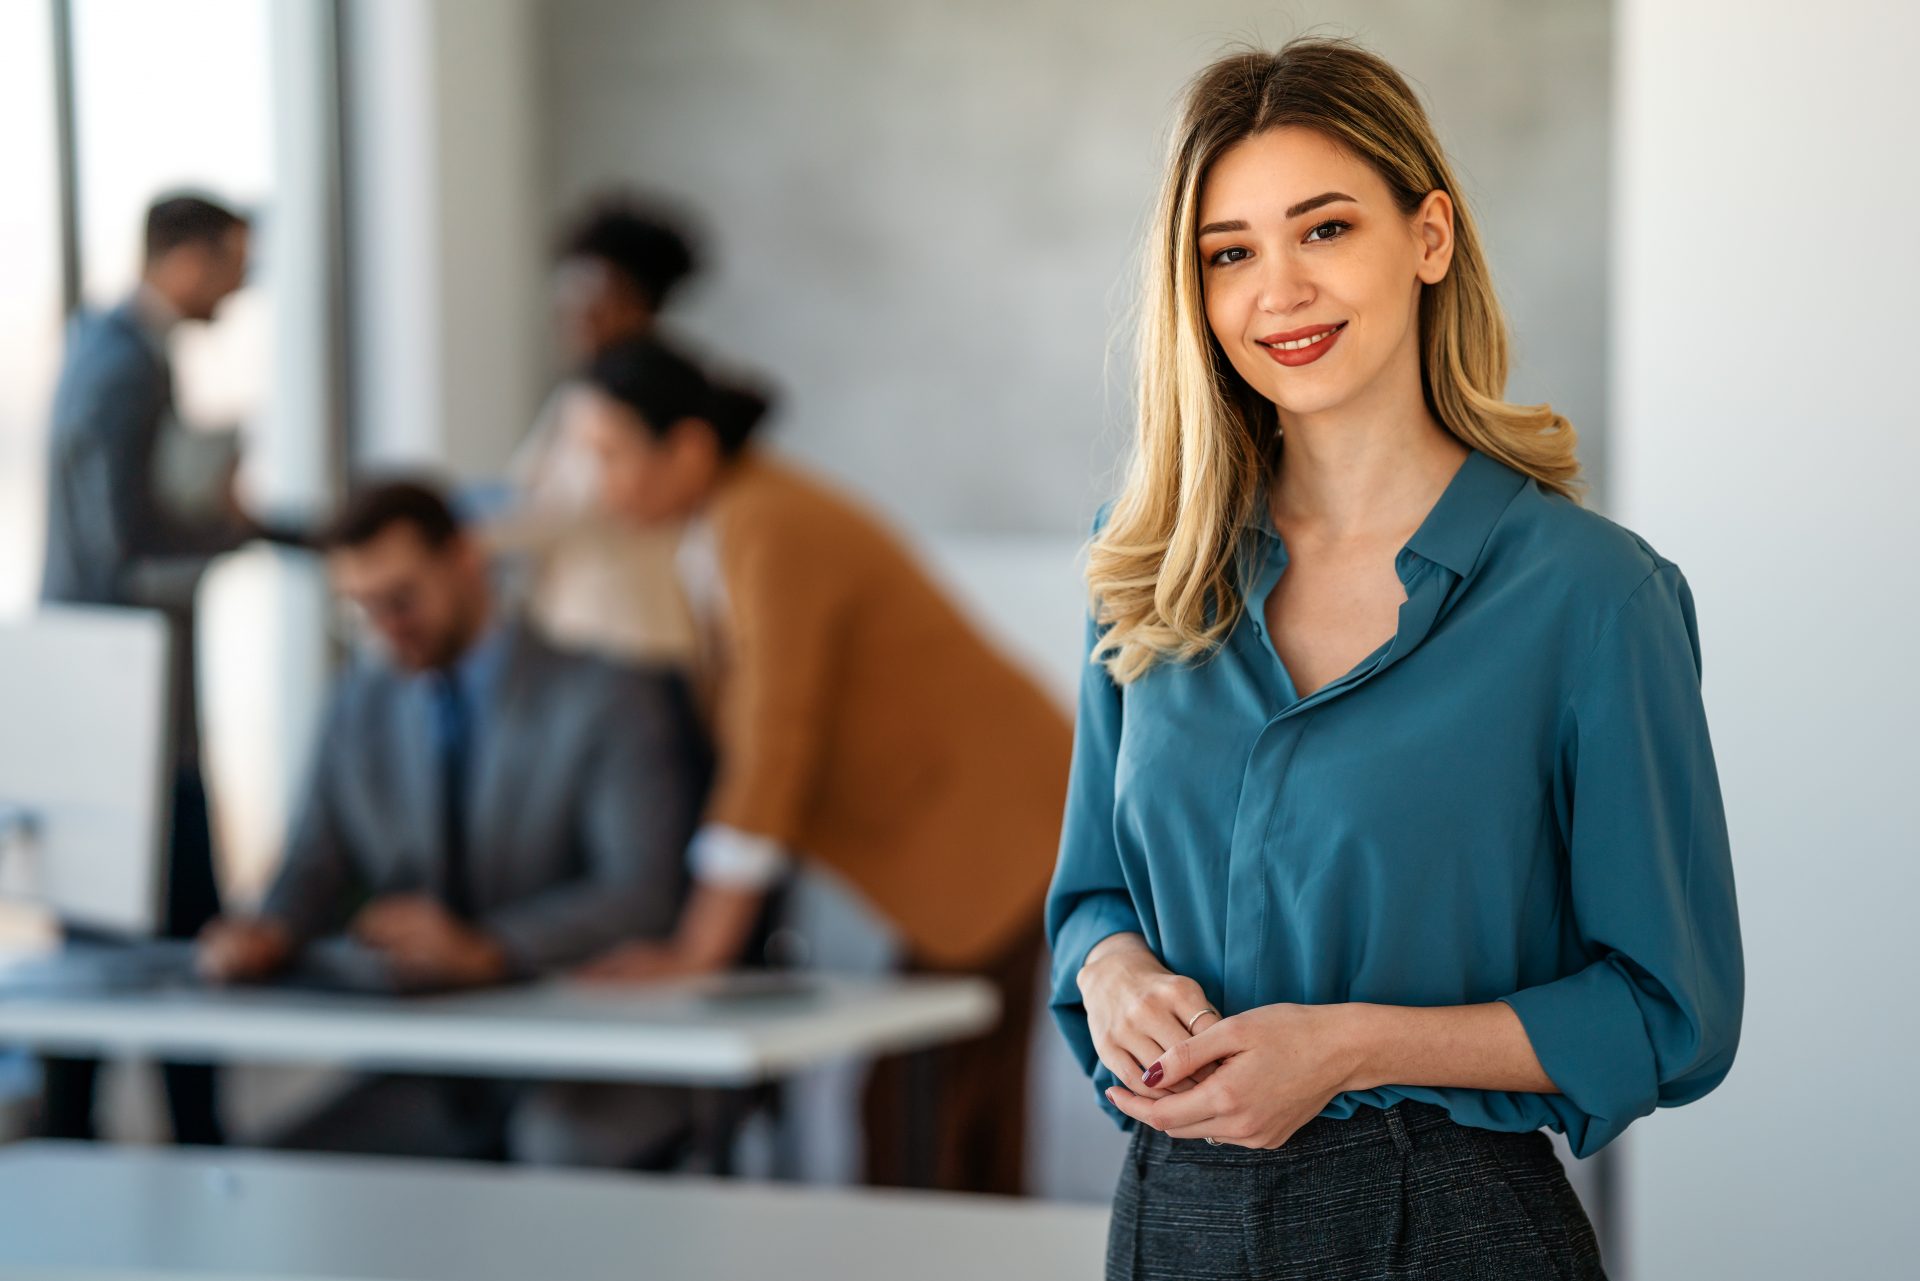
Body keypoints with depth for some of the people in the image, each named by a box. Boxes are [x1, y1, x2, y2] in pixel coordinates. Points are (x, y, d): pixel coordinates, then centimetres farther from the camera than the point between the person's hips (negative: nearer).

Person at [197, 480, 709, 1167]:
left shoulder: (607, 692, -4)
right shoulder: (362, 704, 14)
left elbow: (644, 893, -14)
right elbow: (318, 870, 12)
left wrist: (485, 949, -29)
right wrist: (269, 934, -12)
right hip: (432, 1083, 5)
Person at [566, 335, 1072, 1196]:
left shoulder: (770, 534, -22)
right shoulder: (719, 526, 7)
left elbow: (776, 744, -26)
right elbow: (734, 726, 12)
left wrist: (701, 945, -24)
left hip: (997, 824, -9)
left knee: (938, 1132, -11)